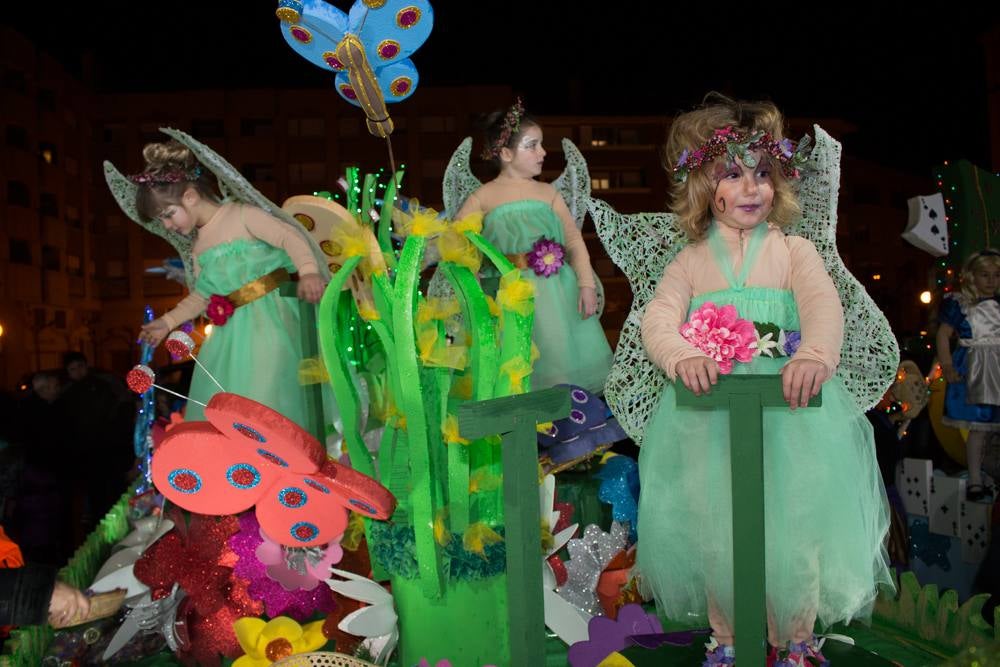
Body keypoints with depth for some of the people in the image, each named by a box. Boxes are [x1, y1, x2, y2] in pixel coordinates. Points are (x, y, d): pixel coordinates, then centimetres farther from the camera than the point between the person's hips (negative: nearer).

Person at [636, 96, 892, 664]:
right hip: (710, 418, 1)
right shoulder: (691, 262, 7)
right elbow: (658, 319, -8)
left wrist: (816, 356, -37)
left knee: (793, 527, 5)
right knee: (713, 530, 8)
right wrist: (682, 356, -32)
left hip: (788, 413, -1)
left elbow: (825, 307, -14)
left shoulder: (794, 251, 3)